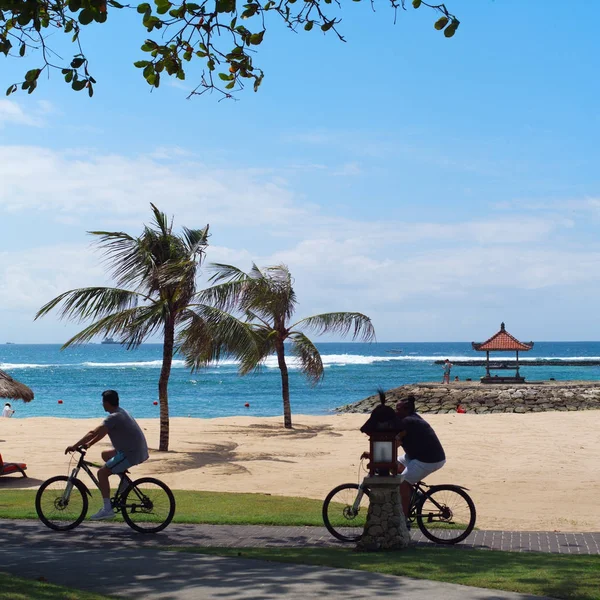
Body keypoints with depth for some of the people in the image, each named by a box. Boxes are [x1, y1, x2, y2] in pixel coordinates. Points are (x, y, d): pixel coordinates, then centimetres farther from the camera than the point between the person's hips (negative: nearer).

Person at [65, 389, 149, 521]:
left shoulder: (114, 417, -16)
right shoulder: (121, 412, 14)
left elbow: (93, 433, -21)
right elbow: (102, 432, 21)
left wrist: (75, 446, -16)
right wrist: (89, 444, 15)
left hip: (132, 453, -10)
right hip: (138, 451, 10)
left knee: (102, 473, -7)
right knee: (105, 454, 25)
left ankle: (107, 509, -9)